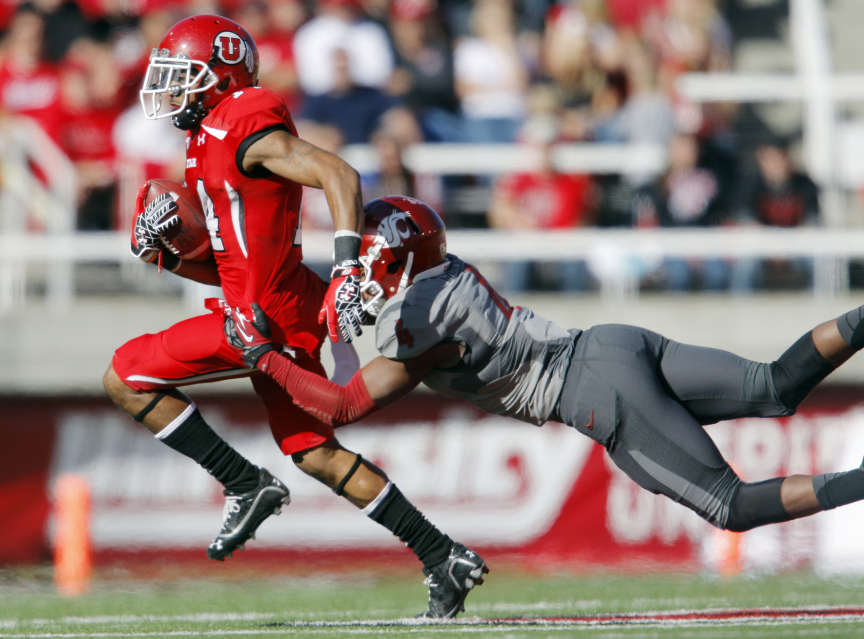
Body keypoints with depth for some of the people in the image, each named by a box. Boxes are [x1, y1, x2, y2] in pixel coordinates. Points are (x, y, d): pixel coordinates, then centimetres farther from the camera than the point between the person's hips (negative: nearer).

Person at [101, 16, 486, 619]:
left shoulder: (244, 131, -12)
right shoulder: (211, 142, 19)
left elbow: (339, 175, -24)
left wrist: (347, 264, -32)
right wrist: (160, 251, 9)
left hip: (266, 317, -10)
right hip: (284, 314, 10)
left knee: (126, 378, -7)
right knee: (315, 452, 15)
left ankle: (246, 485, -3)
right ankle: (445, 558, 16)